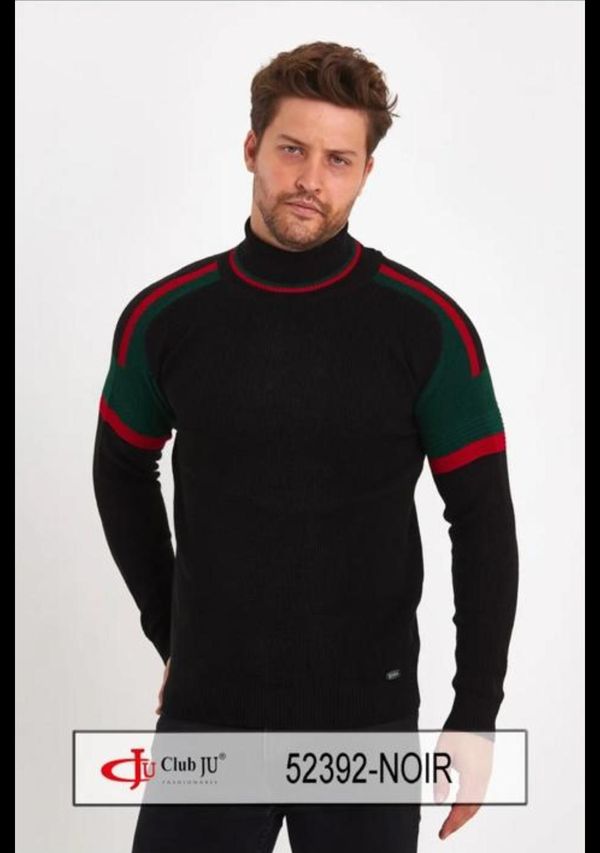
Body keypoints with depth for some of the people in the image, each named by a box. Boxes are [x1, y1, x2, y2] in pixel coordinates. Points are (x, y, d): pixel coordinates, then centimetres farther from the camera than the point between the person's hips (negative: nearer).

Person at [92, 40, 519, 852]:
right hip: (209, 712, 1)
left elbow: (484, 524, -5)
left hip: (366, 720, -1)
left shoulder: (428, 326, -9)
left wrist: (475, 713, -7)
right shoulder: (166, 317, -4)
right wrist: (172, 633, 11)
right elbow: (123, 476, 11)